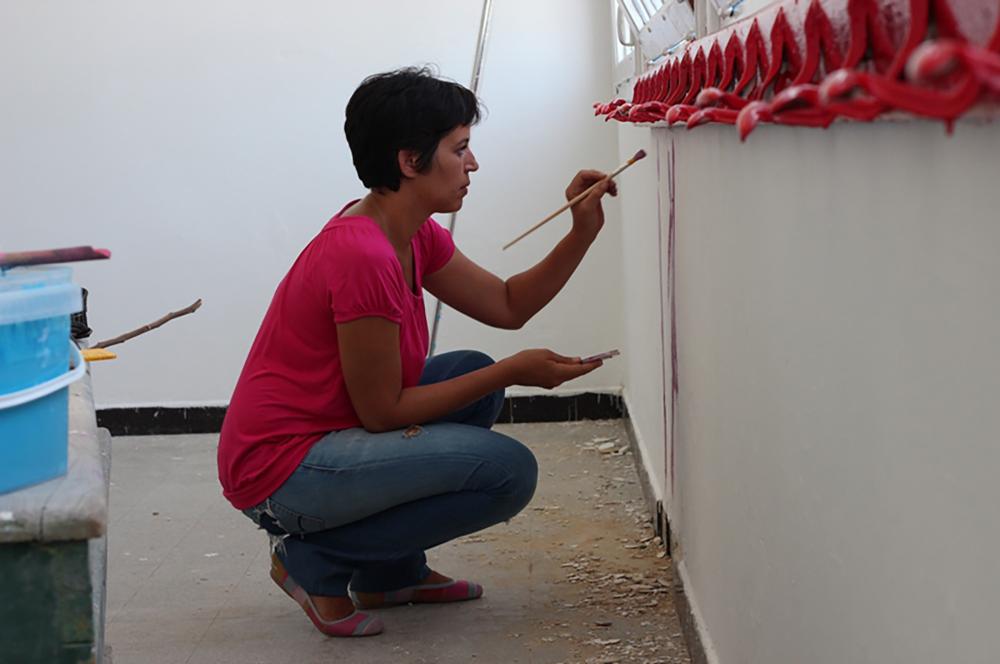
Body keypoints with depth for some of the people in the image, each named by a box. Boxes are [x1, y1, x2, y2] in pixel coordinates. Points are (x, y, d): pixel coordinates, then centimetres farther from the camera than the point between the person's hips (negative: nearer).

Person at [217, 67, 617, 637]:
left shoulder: (414, 236, 7)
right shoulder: (363, 256, -24)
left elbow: (508, 305, 14)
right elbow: (382, 411, -18)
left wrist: (584, 231, 2)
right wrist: (514, 371, -13)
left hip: (324, 436, 10)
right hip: (279, 470, -10)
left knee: (478, 376, 17)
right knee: (508, 470, -15)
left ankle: (391, 572, 17)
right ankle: (316, 559, -5)